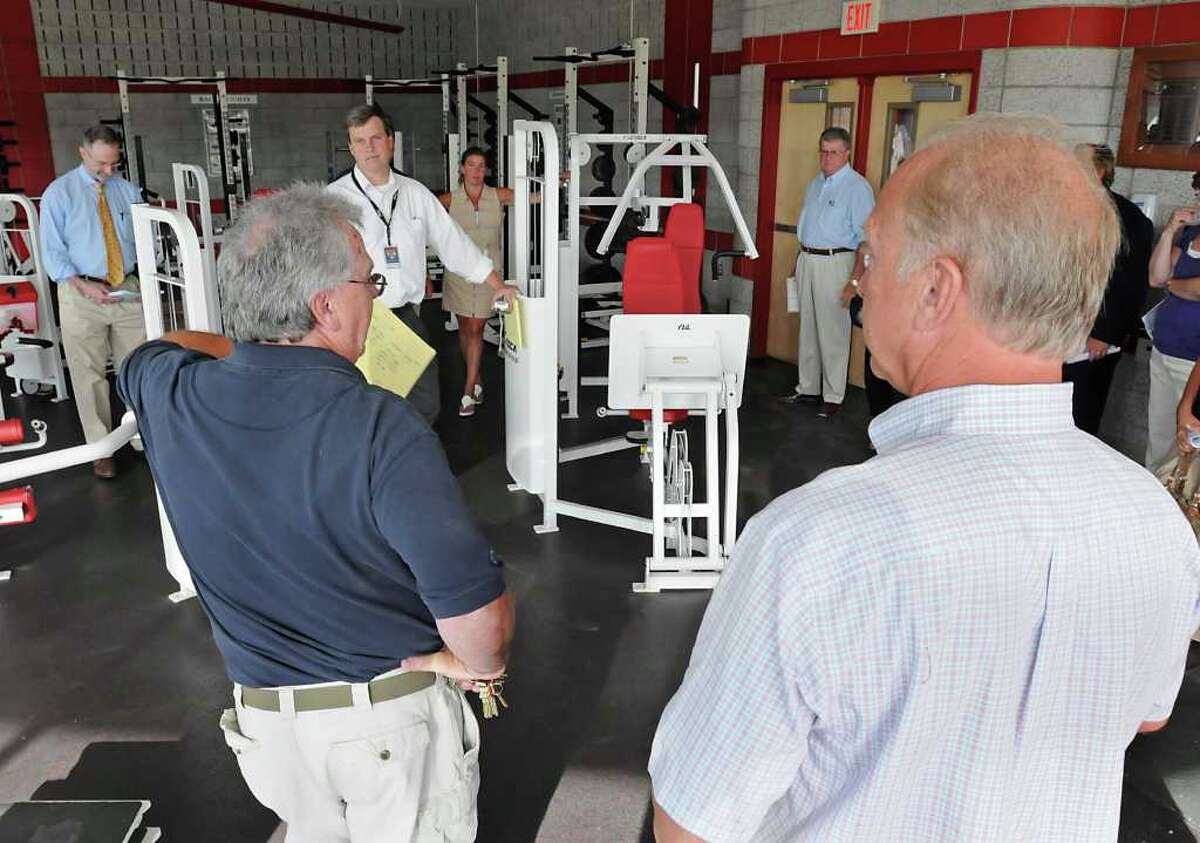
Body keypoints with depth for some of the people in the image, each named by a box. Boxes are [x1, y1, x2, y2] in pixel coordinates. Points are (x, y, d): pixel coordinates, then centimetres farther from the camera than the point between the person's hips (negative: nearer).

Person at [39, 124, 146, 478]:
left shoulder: (128, 190, 6)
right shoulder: (59, 193, -2)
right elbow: (53, 252, -4)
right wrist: (84, 286, -17)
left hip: (128, 290, 2)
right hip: (82, 294, -2)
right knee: (90, 375, 4)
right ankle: (100, 448, 14)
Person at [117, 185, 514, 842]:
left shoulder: (169, 396, -11)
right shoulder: (381, 429, -28)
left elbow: (158, 351, 17)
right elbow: (476, 610, -30)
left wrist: (254, 347, 15)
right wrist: (478, 663, -10)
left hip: (264, 715, 4)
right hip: (395, 714, -4)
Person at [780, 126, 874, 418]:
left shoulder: (857, 187, -10)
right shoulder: (815, 184, 15)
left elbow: (866, 239, -14)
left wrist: (855, 280, -19)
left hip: (835, 263, -8)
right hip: (807, 260, 8)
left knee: (833, 333, -3)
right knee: (807, 328, 13)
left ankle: (833, 396, 5)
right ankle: (807, 389, 23)